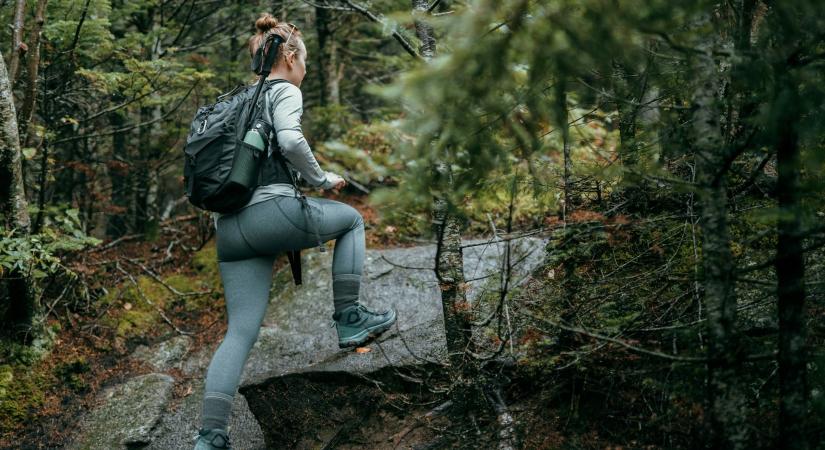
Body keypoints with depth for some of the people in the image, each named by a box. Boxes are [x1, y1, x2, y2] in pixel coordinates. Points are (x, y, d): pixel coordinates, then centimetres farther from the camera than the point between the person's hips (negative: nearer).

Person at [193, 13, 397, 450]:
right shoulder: (284, 91, 3)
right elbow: (291, 140, -17)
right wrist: (322, 179, -2)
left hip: (230, 229, 7)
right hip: (272, 212, -7)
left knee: (240, 331, 3)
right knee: (351, 218, 22)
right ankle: (349, 319, 16)